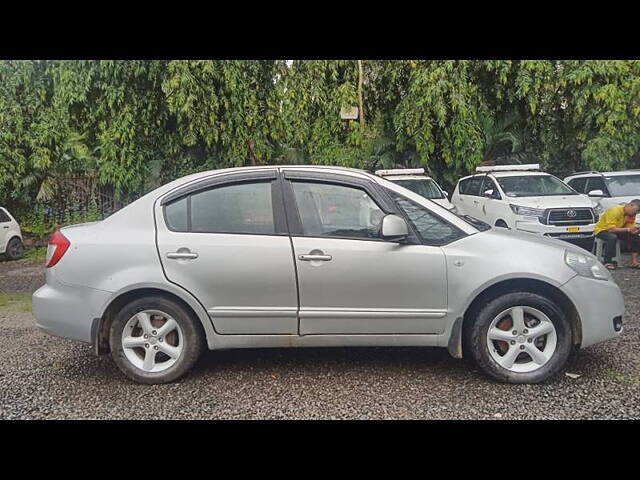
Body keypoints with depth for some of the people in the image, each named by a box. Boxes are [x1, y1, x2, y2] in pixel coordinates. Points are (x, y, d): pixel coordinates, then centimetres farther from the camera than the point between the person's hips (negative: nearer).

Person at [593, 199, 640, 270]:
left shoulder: (631, 214, -2)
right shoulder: (615, 211, -27)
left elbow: (630, 227, -2)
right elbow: (611, 229, -32)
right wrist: (628, 229, -37)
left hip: (617, 230, 8)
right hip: (601, 230, -8)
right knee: (612, 237, -38)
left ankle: (634, 262, -6)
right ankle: (607, 262, -30)